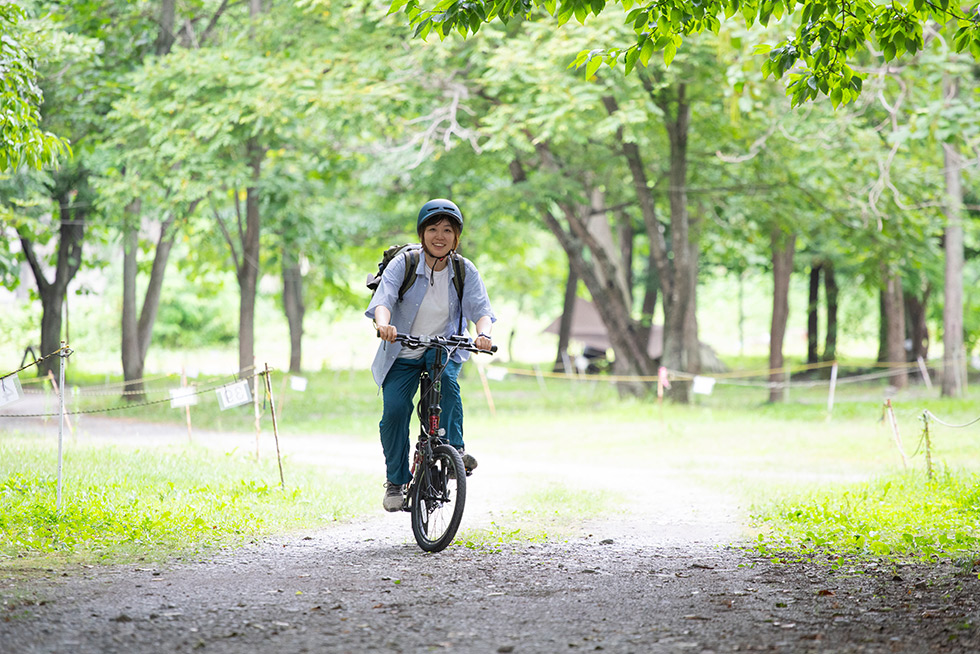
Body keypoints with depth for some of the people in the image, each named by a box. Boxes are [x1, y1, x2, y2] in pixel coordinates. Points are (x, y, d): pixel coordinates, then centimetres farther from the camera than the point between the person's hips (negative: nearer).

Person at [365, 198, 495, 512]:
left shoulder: (465, 271, -7)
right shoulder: (403, 264, -13)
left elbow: (481, 309, -18)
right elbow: (383, 299, -27)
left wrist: (483, 333, -42)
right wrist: (384, 323, -50)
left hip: (444, 348, 1)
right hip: (403, 353, 0)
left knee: (446, 379, -32)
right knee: (395, 409, -16)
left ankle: (454, 448, -19)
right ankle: (396, 481, 1)